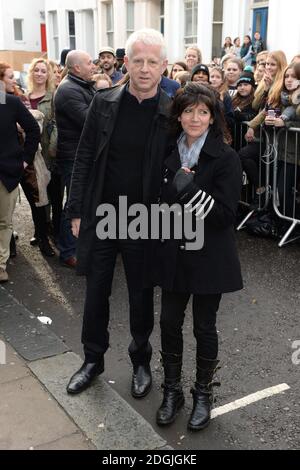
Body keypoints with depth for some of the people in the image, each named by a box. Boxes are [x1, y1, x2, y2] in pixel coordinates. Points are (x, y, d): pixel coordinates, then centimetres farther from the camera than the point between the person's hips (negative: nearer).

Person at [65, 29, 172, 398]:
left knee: (141, 295, 13)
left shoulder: (173, 113, -8)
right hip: (100, 216, 2)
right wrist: (77, 211, 0)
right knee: (96, 292, 14)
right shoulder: (104, 103, -2)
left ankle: (141, 361, 35)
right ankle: (93, 358, 35)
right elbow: (84, 159, 1)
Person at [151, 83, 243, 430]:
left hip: (209, 256, -3)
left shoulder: (226, 158, -10)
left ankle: (203, 393, 30)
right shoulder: (168, 153, 3)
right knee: (169, 322, 9)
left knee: (204, 327, 9)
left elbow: (227, 214, -16)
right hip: (172, 254, 4)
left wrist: (191, 191, -27)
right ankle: (172, 390, 29)